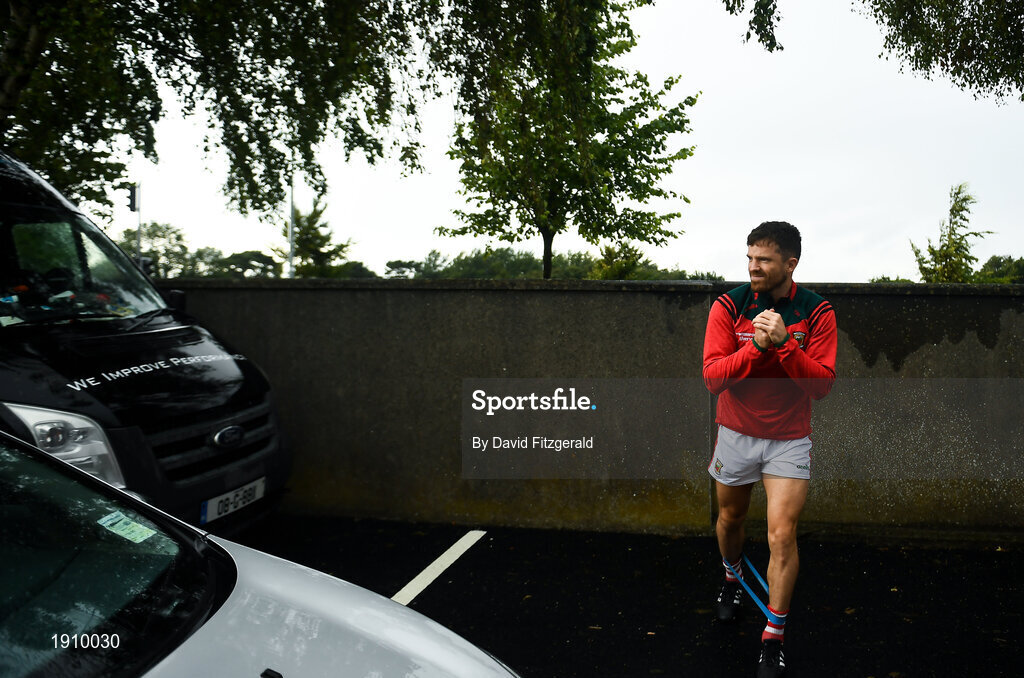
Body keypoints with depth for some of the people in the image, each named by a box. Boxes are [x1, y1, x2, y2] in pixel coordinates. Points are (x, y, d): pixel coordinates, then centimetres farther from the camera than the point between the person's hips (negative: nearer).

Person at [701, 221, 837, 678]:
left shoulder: (817, 312, -9)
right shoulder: (728, 306, -9)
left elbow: (822, 384, -14)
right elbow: (712, 376, -14)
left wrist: (784, 344, -27)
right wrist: (756, 346, -28)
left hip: (789, 440, -1)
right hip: (735, 434, 2)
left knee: (782, 536, -7)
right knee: (730, 519, 19)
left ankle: (773, 640, 9)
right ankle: (733, 578, 51)